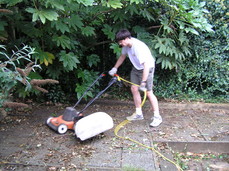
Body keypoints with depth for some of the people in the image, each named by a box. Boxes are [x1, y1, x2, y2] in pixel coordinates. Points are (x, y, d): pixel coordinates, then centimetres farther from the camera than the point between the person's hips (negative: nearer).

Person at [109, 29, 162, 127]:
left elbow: (146, 65, -37)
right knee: (134, 88, 6)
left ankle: (157, 117, -1)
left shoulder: (138, 47, -33)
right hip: (136, 67, 9)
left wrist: (143, 82, -38)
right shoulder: (126, 45, -7)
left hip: (147, 67, -8)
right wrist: (115, 68, 10)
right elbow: (123, 56, 13)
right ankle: (139, 114, 18)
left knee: (148, 92, -11)